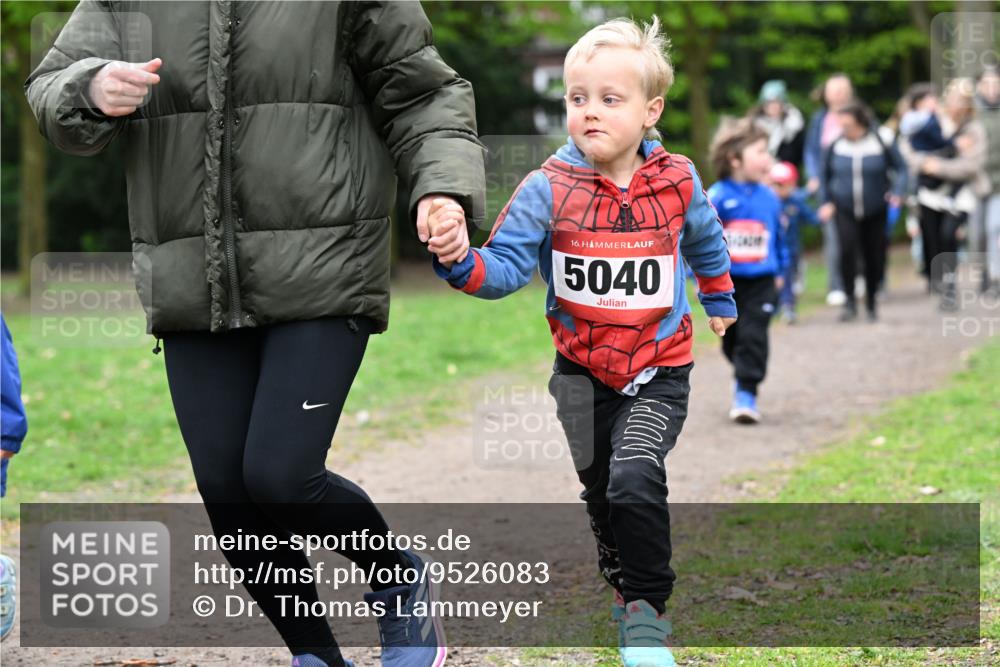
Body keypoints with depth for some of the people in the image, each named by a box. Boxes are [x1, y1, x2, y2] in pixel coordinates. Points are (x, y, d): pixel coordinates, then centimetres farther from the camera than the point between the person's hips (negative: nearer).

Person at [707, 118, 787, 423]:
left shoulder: (769, 198, 3)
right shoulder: (716, 198, -10)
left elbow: (779, 236, 15)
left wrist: (780, 271, 18)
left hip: (761, 283, 1)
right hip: (725, 281, -1)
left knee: (752, 336, -10)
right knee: (731, 339, 13)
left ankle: (746, 393, -8)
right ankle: (745, 375, 36)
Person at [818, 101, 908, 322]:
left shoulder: (880, 143, -11)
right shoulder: (836, 146, -5)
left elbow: (900, 167, -2)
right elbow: (824, 174, 10)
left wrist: (897, 192, -17)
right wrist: (826, 202, 4)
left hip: (875, 210, 0)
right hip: (845, 210, 0)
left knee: (874, 257, 7)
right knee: (847, 248, -21)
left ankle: (871, 303, 27)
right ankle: (850, 300, -9)